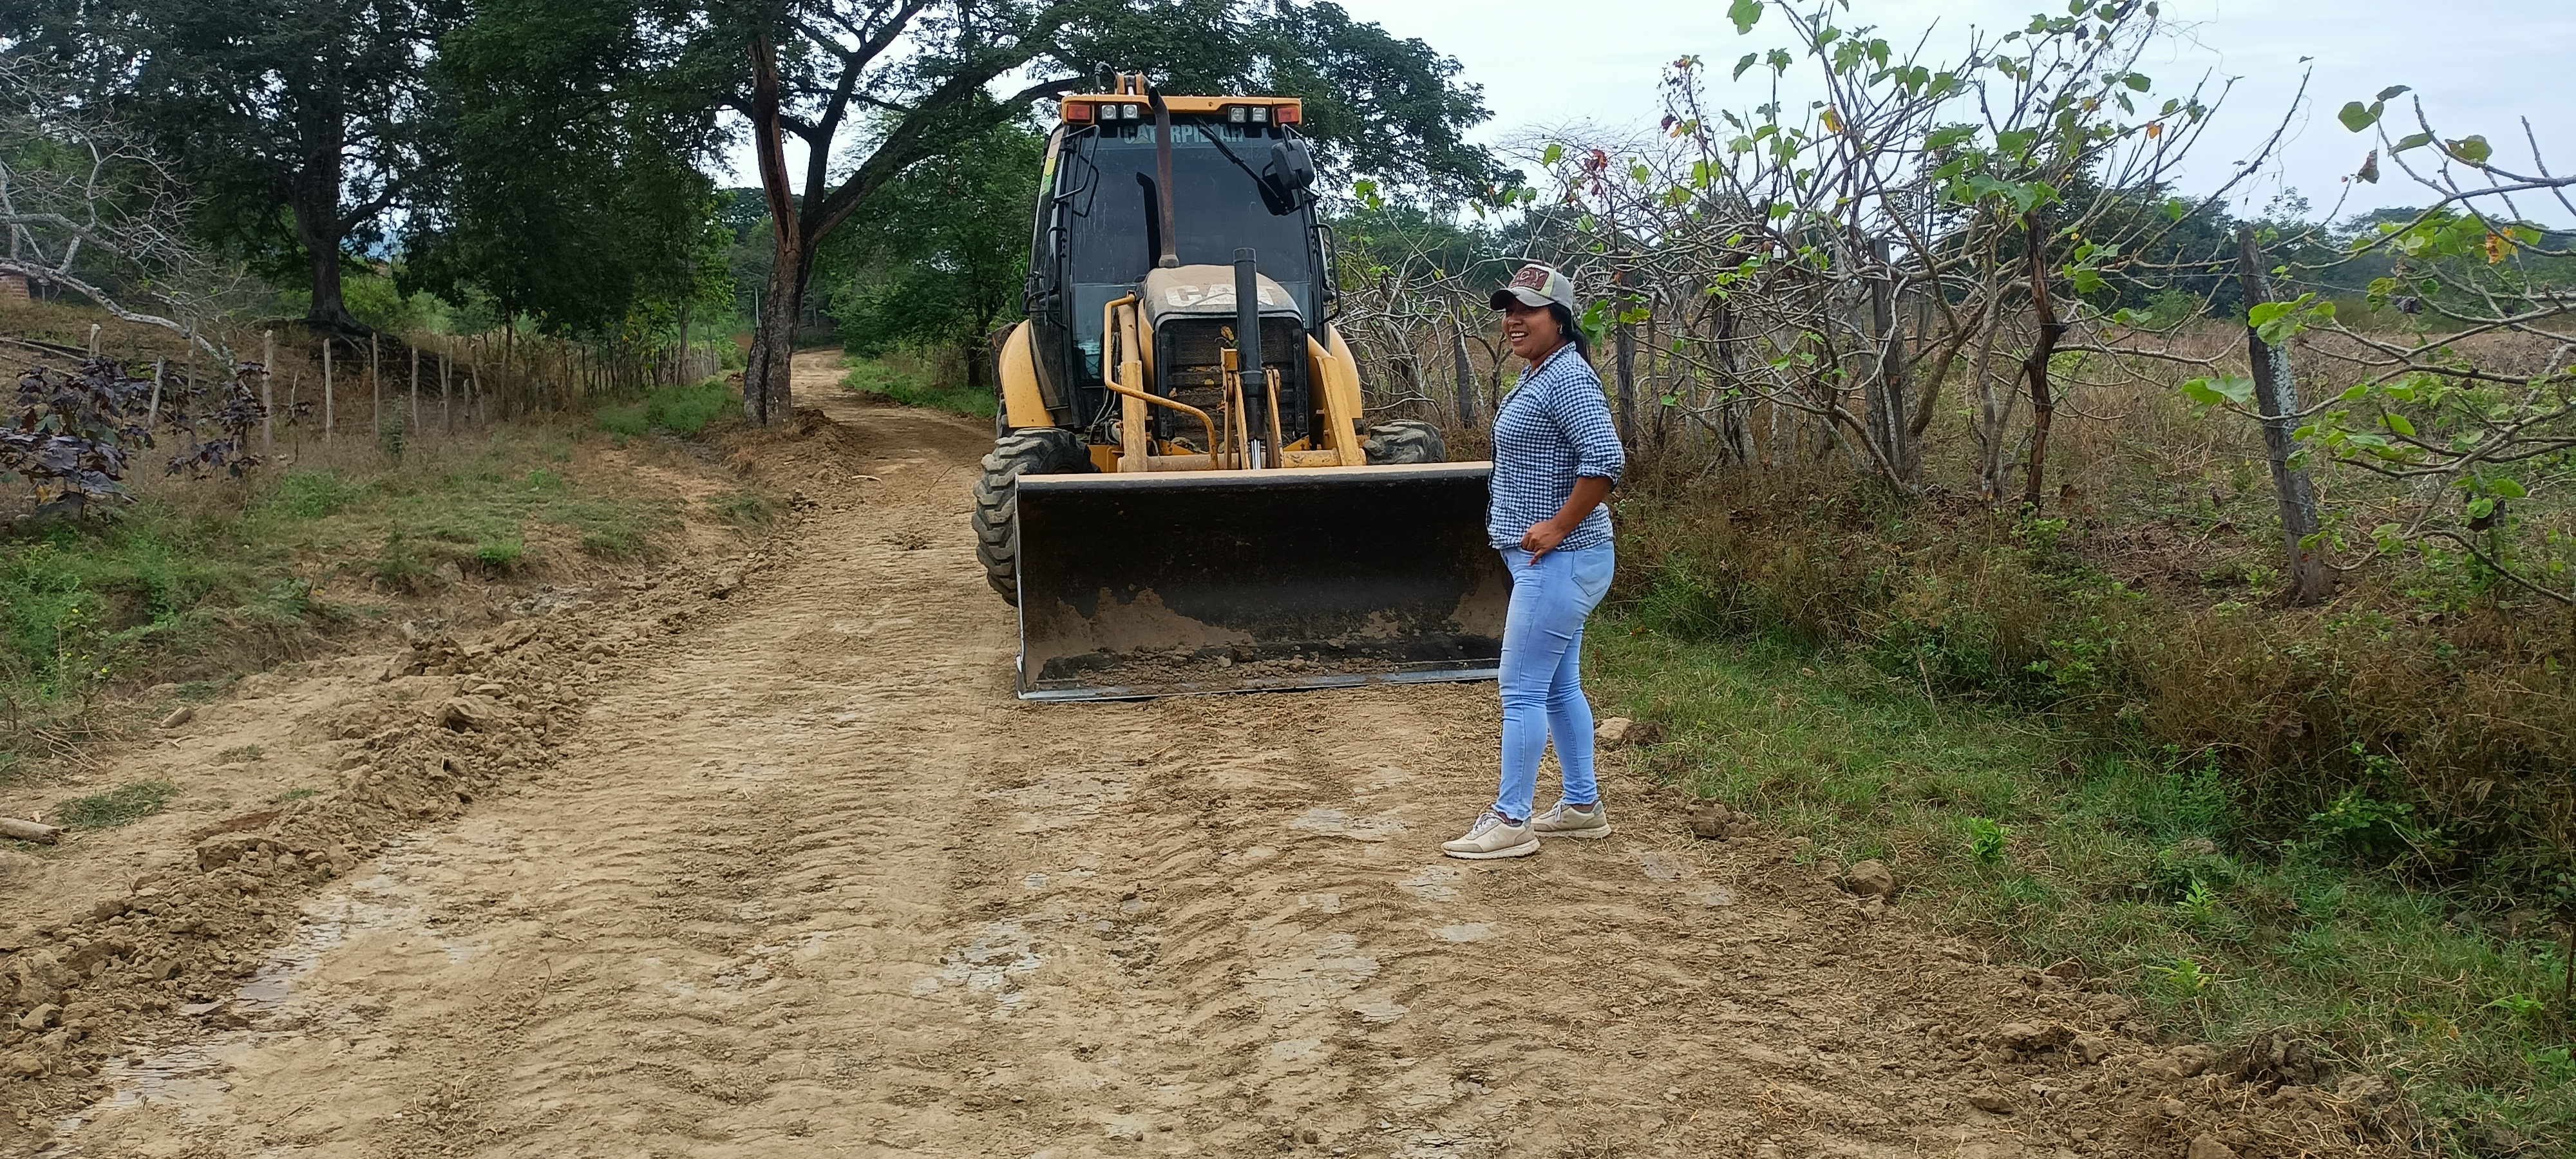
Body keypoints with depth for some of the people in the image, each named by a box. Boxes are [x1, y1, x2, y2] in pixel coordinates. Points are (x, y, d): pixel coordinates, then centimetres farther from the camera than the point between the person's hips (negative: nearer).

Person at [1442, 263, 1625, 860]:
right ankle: (1583, 806, 25)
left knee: (1522, 692, -6)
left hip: (1557, 561, -11)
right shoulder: (1539, 377, 15)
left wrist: (1557, 527, -23)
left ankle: (1510, 821, 1)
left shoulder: (1567, 376, -17)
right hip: (1552, 562, 11)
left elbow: (1606, 459, -28)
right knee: (1559, 688, 16)